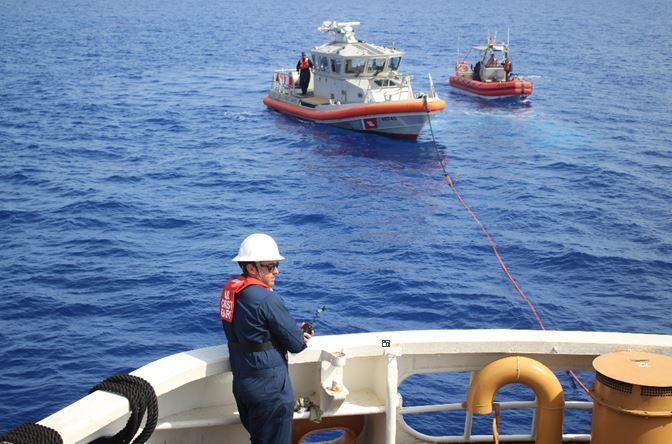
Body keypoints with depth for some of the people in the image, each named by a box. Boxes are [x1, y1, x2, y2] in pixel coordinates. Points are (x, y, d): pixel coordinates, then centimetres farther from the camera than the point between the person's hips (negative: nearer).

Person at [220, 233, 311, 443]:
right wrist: (300, 337, 6)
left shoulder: (230, 290, 2)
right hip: (269, 390, -8)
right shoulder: (266, 299, -23)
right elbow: (296, 344, -17)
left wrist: (293, 331, 3)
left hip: (241, 382, 8)